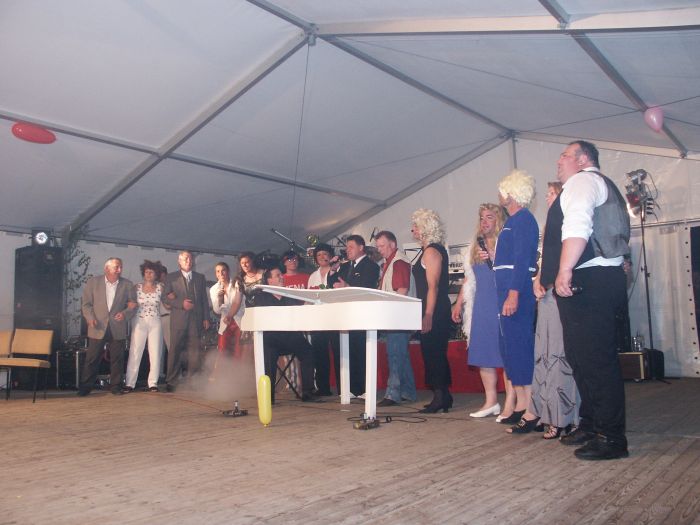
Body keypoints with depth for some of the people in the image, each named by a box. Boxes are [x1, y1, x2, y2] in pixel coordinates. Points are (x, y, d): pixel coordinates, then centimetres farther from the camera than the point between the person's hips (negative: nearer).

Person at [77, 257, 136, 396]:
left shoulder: (127, 285, 6)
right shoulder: (93, 282, 4)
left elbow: (133, 305, 6)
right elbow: (86, 303, 5)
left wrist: (125, 314, -13)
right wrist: (90, 317, -10)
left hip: (117, 328, 1)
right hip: (98, 327, -1)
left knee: (117, 359, 5)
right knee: (92, 358, 2)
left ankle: (115, 386, 16)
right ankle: (85, 387, 12)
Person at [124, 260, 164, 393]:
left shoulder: (160, 287, 4)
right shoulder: (137, 287, 4)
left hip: (155, 323, 1)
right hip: (139, 322, -1)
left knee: (155, 353, 0)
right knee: (135, 353, -4)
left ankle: (153, 383, 9)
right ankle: (130, 383, 3)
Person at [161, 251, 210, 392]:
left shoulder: (200, 278, 16)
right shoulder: (171, 278, 9)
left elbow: (204, 299, 13)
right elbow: (165, 298, 1)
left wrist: (206, 318, 6)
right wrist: (181, 304, -11)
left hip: (196, 319, 2)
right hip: (178, 319, -2)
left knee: (194, 351, 0)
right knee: (175, 351, -2)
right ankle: (171, 383, 5)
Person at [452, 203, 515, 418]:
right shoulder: (475, 246, 18)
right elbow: (469, 278, 22)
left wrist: (493, 258, -18)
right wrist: (459, 303, 18)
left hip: (501, 304, -7)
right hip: (481, 306, 7)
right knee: (483, 353, 6)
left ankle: (510, 403, 0)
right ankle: (491, 401, 14)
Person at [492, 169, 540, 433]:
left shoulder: (523, 219, -10)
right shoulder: (512, 220, 20)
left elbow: (522, 258, -19)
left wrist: (514, 293, -25)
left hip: (517, 290, -10)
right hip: (508, 290, 10)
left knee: (520, 347, -10)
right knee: (510, 349, 12)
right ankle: (520, 406, 19)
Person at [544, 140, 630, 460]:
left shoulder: (582, 181, -3)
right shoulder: (602, 186, 28)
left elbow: (577, 226, -20)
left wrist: (564, 271, -27)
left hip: (588, 281, -11)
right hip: (600, 279, 11)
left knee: (595, 358, -9)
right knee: (581, 356, 15)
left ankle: (611, 437, -4)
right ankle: (591, 424, 24)